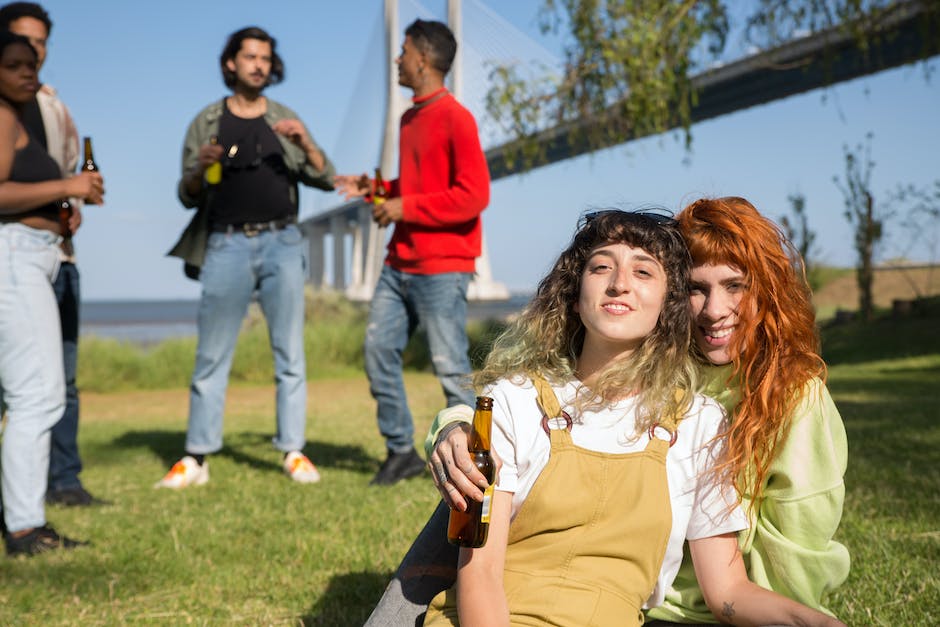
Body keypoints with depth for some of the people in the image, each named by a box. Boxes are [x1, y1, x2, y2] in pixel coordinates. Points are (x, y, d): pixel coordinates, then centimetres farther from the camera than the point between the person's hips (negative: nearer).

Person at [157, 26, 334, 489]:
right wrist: (199, 169, -12)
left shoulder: (284, 120, 12)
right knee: (211, 356, -1)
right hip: (227, 246, -1)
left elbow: (326, 180, 7)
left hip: (281, 243, 1)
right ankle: (196, 459, 5)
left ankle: (293, 452, 7)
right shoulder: (207, 122, 10)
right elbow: (188, 197, 10)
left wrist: (305, 142, -11)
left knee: (290, 354, 1)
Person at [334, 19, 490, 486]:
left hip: (441, 270, -9)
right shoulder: (409, 119, 15)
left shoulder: (455, 119, -11)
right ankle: (401, 451, 18)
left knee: (450, 368, -4)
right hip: (399, 266, 9)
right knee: (379, 351, 7)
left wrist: (406, 207, -16)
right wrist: (375, 189, 10)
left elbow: (474, 195, -18)